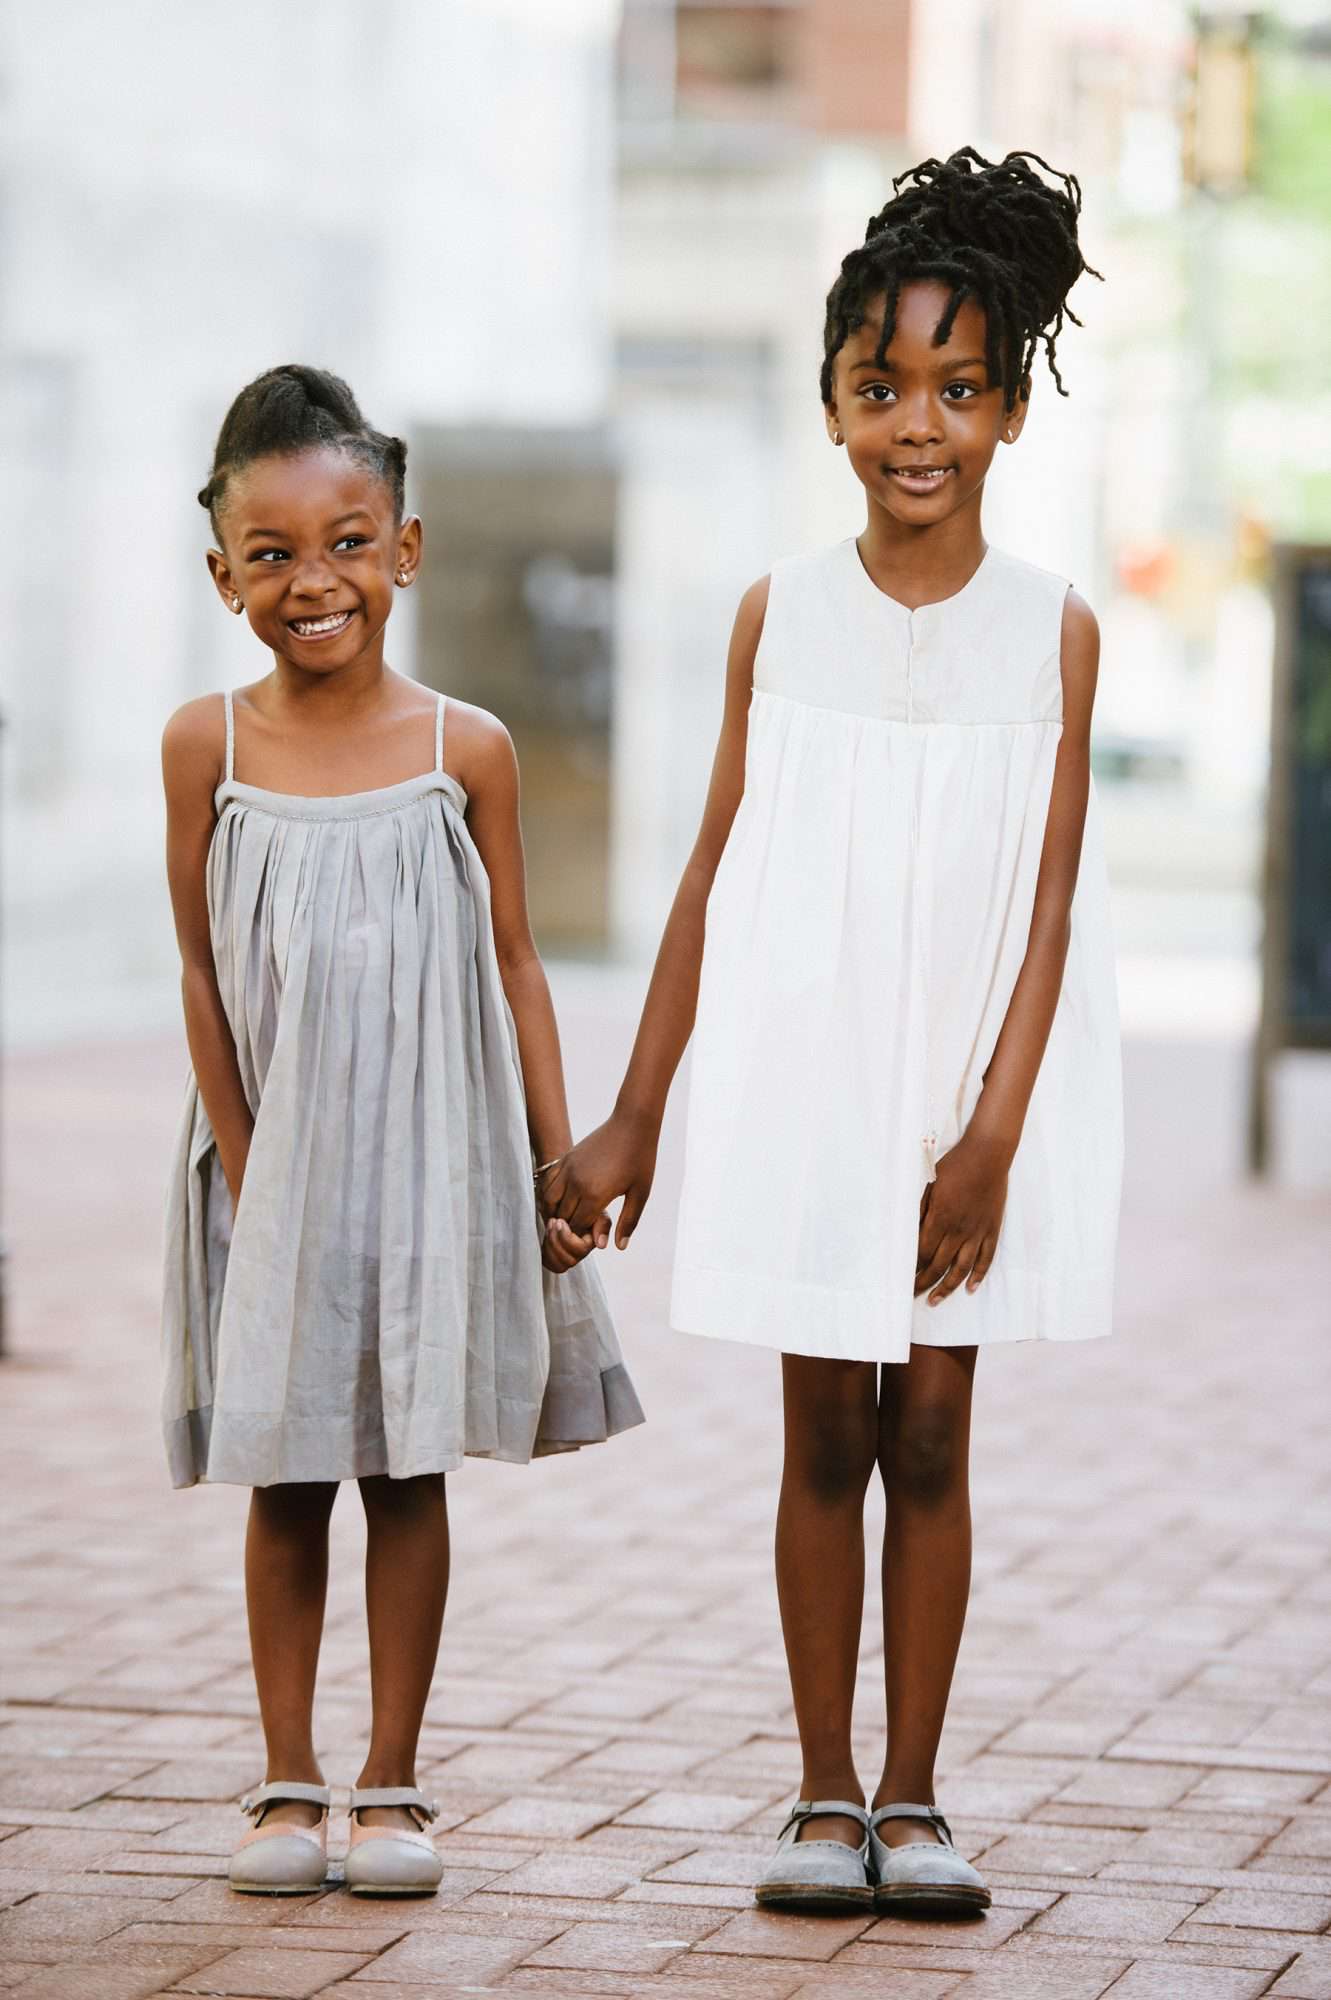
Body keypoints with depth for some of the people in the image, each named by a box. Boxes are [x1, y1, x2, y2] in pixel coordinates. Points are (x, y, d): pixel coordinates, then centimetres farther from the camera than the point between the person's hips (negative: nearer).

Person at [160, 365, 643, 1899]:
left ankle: (392, 1785, 13)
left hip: (430, 1155, 0)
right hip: (278, 1159, 0)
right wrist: (244, 1171, -6)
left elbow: (512, 967, 2)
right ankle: (287, 1786, 15)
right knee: (283, 1478, 6)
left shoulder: (465, 751, -4)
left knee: (410, 1467, 5)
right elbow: (204, 974, -2)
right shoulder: (207, 747, -5)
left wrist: (559, 1166, 1)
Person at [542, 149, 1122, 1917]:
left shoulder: (1052, 627, -3)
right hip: (802, 1075, 1)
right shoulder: (783, 615, 0)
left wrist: (993, 1133, -11)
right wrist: (633, 1121, 5)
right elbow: (720, 876, 5)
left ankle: (913, 1801, 13)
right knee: (827, 1436, 5)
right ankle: (828, 1798, 13)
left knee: (930, 1437, 4)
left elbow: (1047, 901, -4)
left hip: (970, 1085, 0)